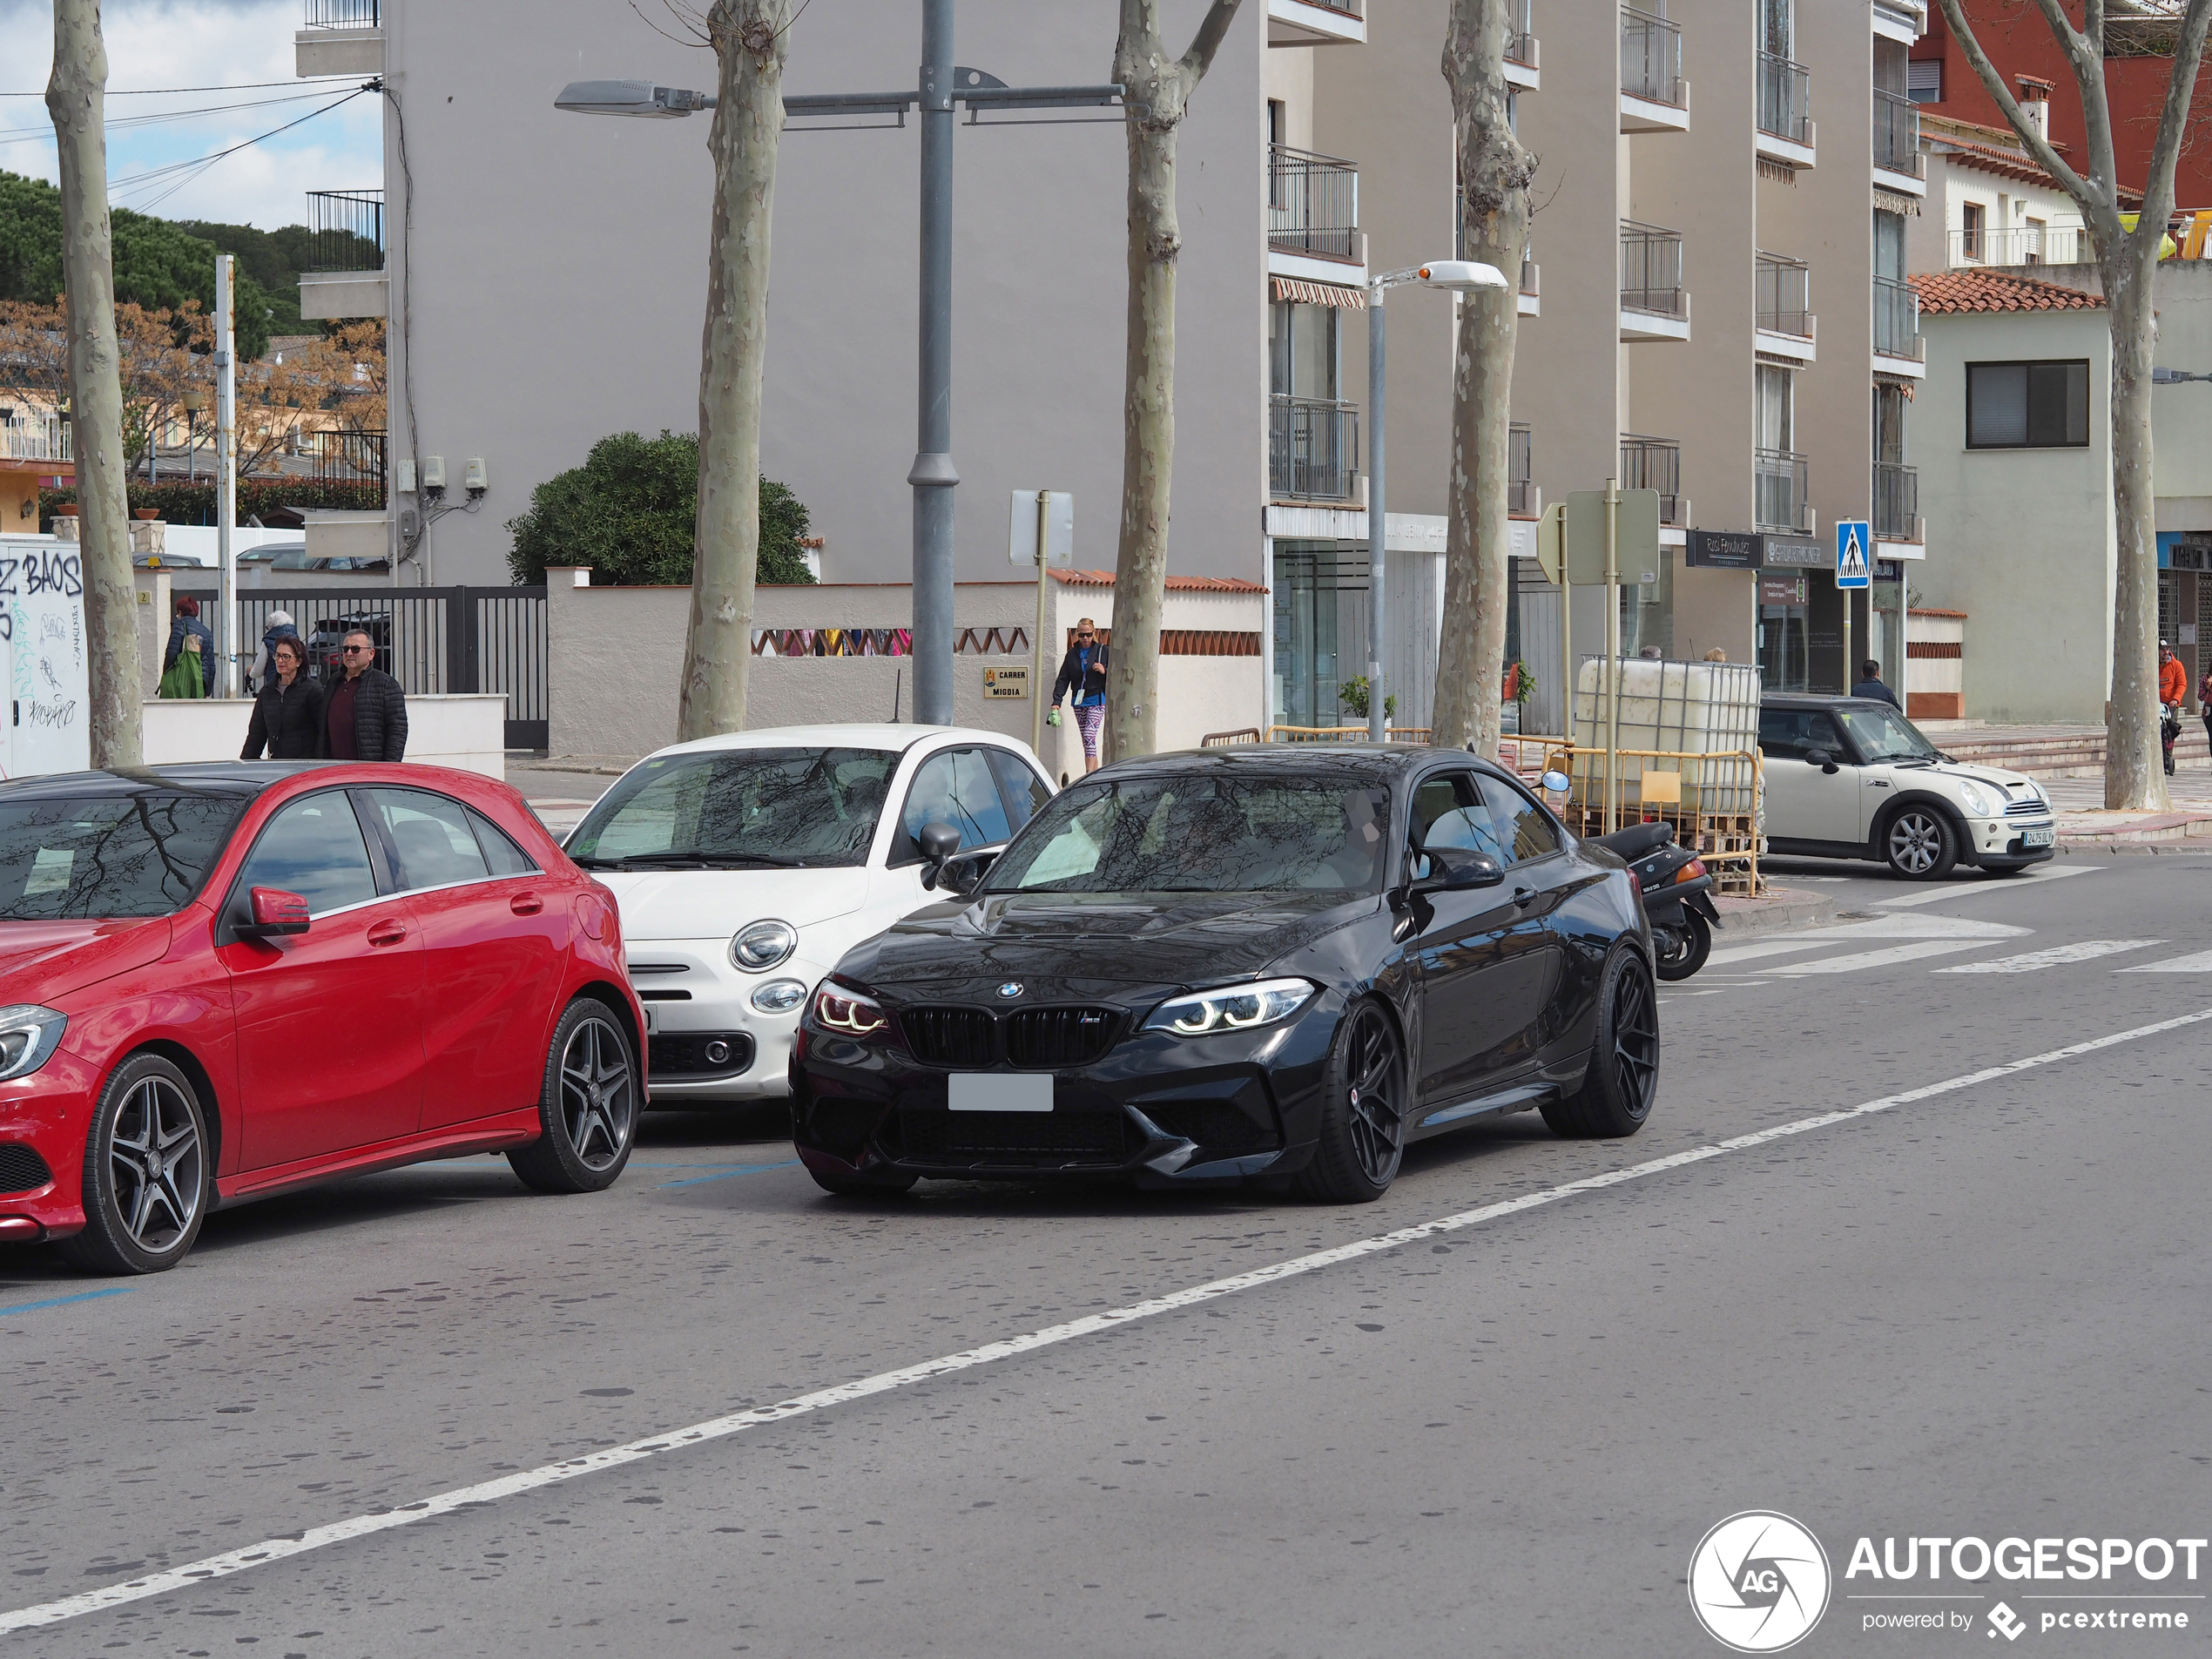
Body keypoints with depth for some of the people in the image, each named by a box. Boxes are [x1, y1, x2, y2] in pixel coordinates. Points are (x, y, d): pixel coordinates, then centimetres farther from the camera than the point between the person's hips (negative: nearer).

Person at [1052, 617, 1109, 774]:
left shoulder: (1103, 651, -1)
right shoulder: (1072, 654, 8)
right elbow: (1063, 679, 5)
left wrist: (1105, 671, -16)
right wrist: (1056, 701, -6)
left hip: (1097, 701, -5)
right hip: (1079, 702, 5)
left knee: (1089, 735, -18)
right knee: (1086, 739, 7)